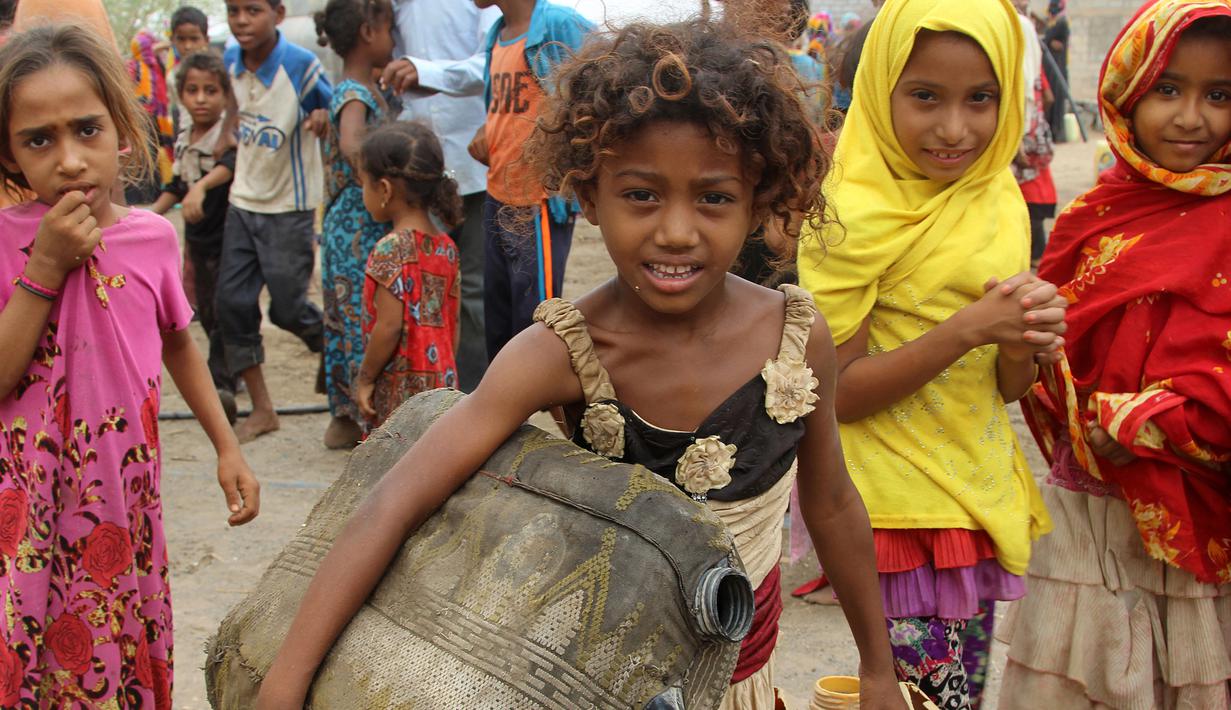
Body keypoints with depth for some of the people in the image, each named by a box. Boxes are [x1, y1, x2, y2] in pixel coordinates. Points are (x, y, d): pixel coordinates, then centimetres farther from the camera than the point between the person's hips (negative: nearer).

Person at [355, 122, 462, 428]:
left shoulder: (391, 248, -15)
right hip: (443, 377, 8)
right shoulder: (446, 247, 7)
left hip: (401, 389, -8)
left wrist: (365, 378, -7)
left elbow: (389, 326, -18)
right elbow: (453, 322, 11)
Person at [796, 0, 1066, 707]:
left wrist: (1025, 340, -15)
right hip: (900, 508, -6)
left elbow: (1006, 387, 7)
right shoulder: (852, 214, -15)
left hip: (981, 495, 6)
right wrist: (967, 327, -24)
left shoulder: (999, 201, 4)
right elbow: (838, 392, -15)